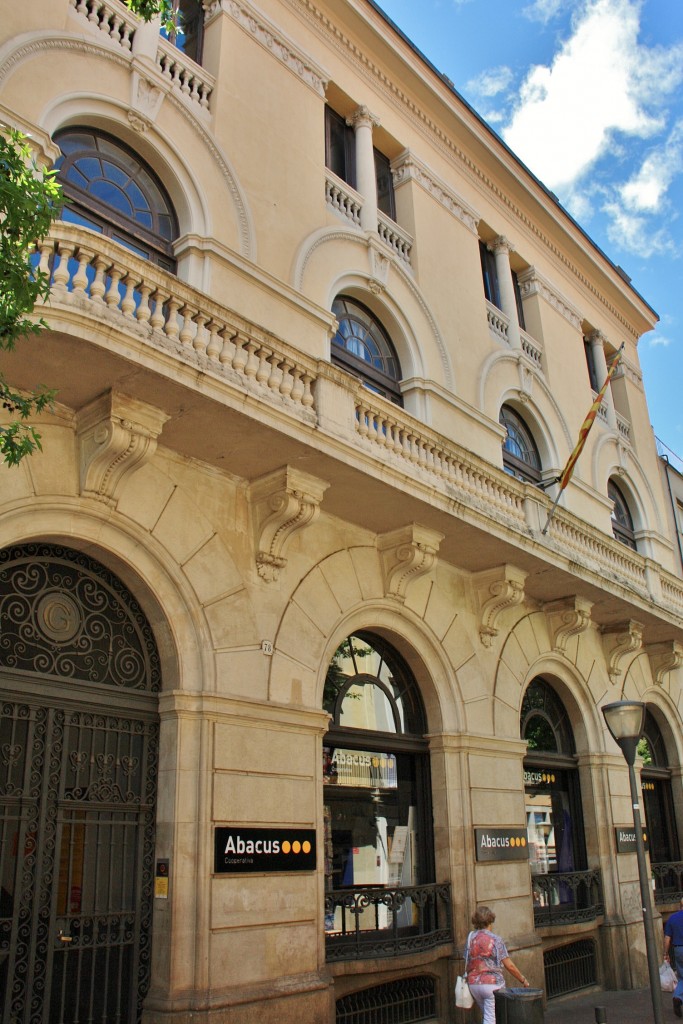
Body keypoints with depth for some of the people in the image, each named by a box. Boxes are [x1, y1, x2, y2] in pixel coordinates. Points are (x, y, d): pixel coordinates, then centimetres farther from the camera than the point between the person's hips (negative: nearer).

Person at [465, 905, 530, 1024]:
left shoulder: (470, 937, 3)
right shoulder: (495, 939, -10)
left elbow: (466, 964, 4)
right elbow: (509, 965, -7)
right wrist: (523, 980, 5)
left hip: (473, 984, 5)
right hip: (492, 983, -5)